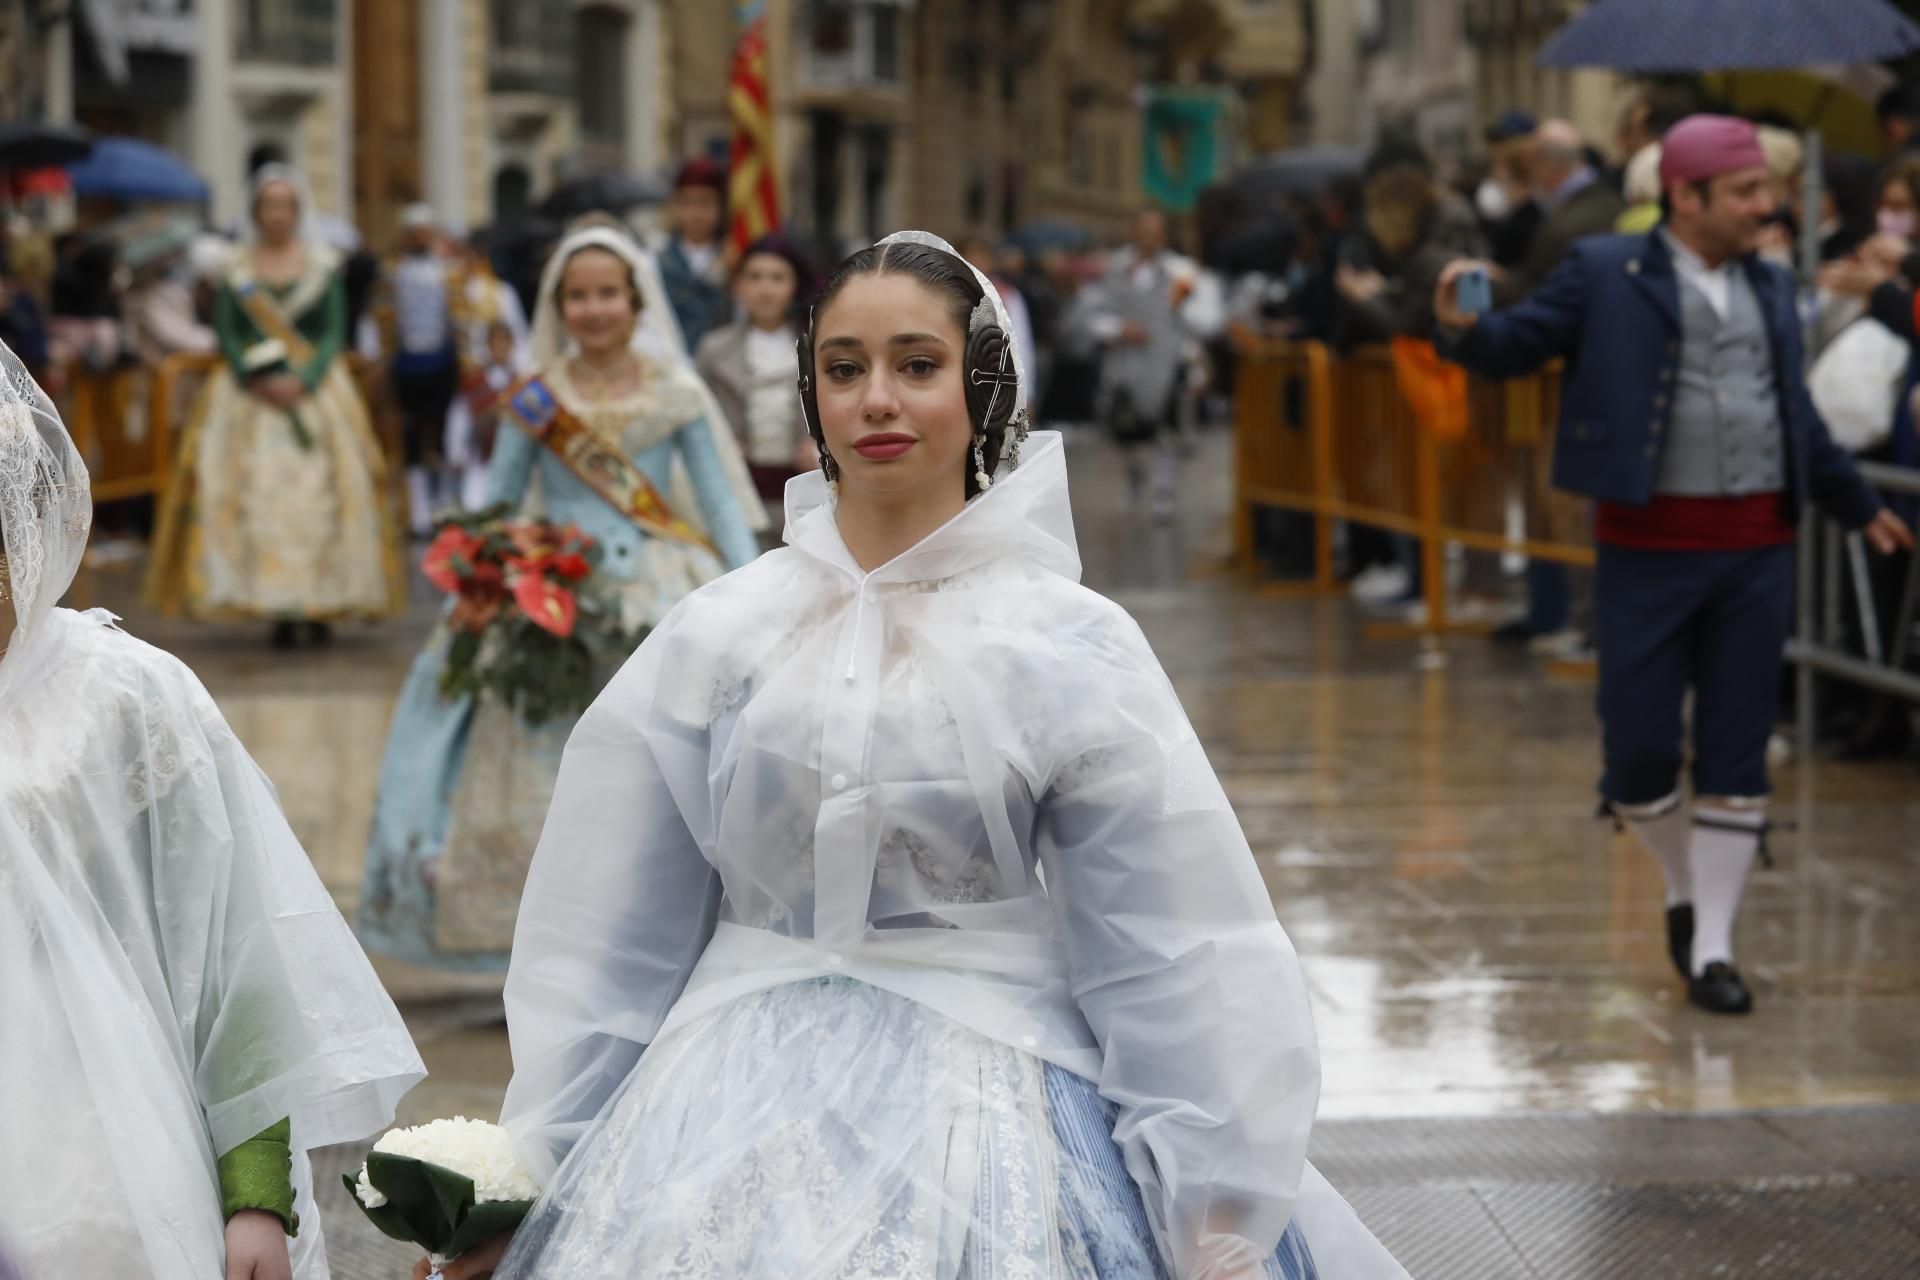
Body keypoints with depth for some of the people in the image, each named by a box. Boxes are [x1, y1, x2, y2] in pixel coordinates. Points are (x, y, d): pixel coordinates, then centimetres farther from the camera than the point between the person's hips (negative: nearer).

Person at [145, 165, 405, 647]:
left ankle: (320, 605, -3)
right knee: (256, 493, -8)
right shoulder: (236, 268, 7)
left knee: (319, 492, -7)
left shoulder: (323, 264, 5)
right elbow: (226, 332, 2)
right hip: (250, 393, 0)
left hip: (313, 389, 0)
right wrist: (256, 380, -13)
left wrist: (303, 381, -14)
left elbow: (334, 332, 0)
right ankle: (279, 611, -6)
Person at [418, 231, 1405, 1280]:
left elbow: (1177, 955, -6)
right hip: (754, 1103, 2)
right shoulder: (719, 633, 2)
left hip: (988, 1103, -2)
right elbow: (605, 936, 6)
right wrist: (520, 1181, 6)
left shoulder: (1072, 645, -5)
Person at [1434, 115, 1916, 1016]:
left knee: (1735, 755, 3)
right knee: (1638, 747, -2)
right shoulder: (1605, 274, -2)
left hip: (1756, 548, 4)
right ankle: (1685, 887, 26)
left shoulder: (1770, 289, 14)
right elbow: (1516, 345, -6)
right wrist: (1464, 328, -28)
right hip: (1650, 546, -4)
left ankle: (1712, 946, 10)